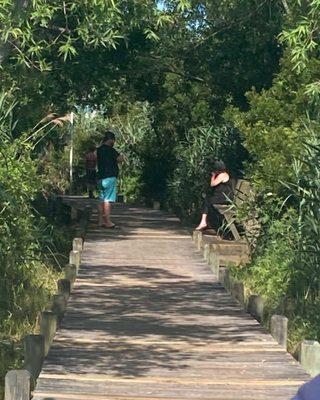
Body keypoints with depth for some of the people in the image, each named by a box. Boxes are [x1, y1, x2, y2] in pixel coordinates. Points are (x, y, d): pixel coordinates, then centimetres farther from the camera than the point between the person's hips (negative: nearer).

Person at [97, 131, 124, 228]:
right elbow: (120, 159, -13)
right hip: (109, 177, -9)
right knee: (108, 199, -9)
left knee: (102, 199, 11)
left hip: (101, 177, 9)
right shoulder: (109, 149, -12)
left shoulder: (100, 149, 13)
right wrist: (120, 155, 8)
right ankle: (107, 221, -10)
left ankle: (101, 220, 13)